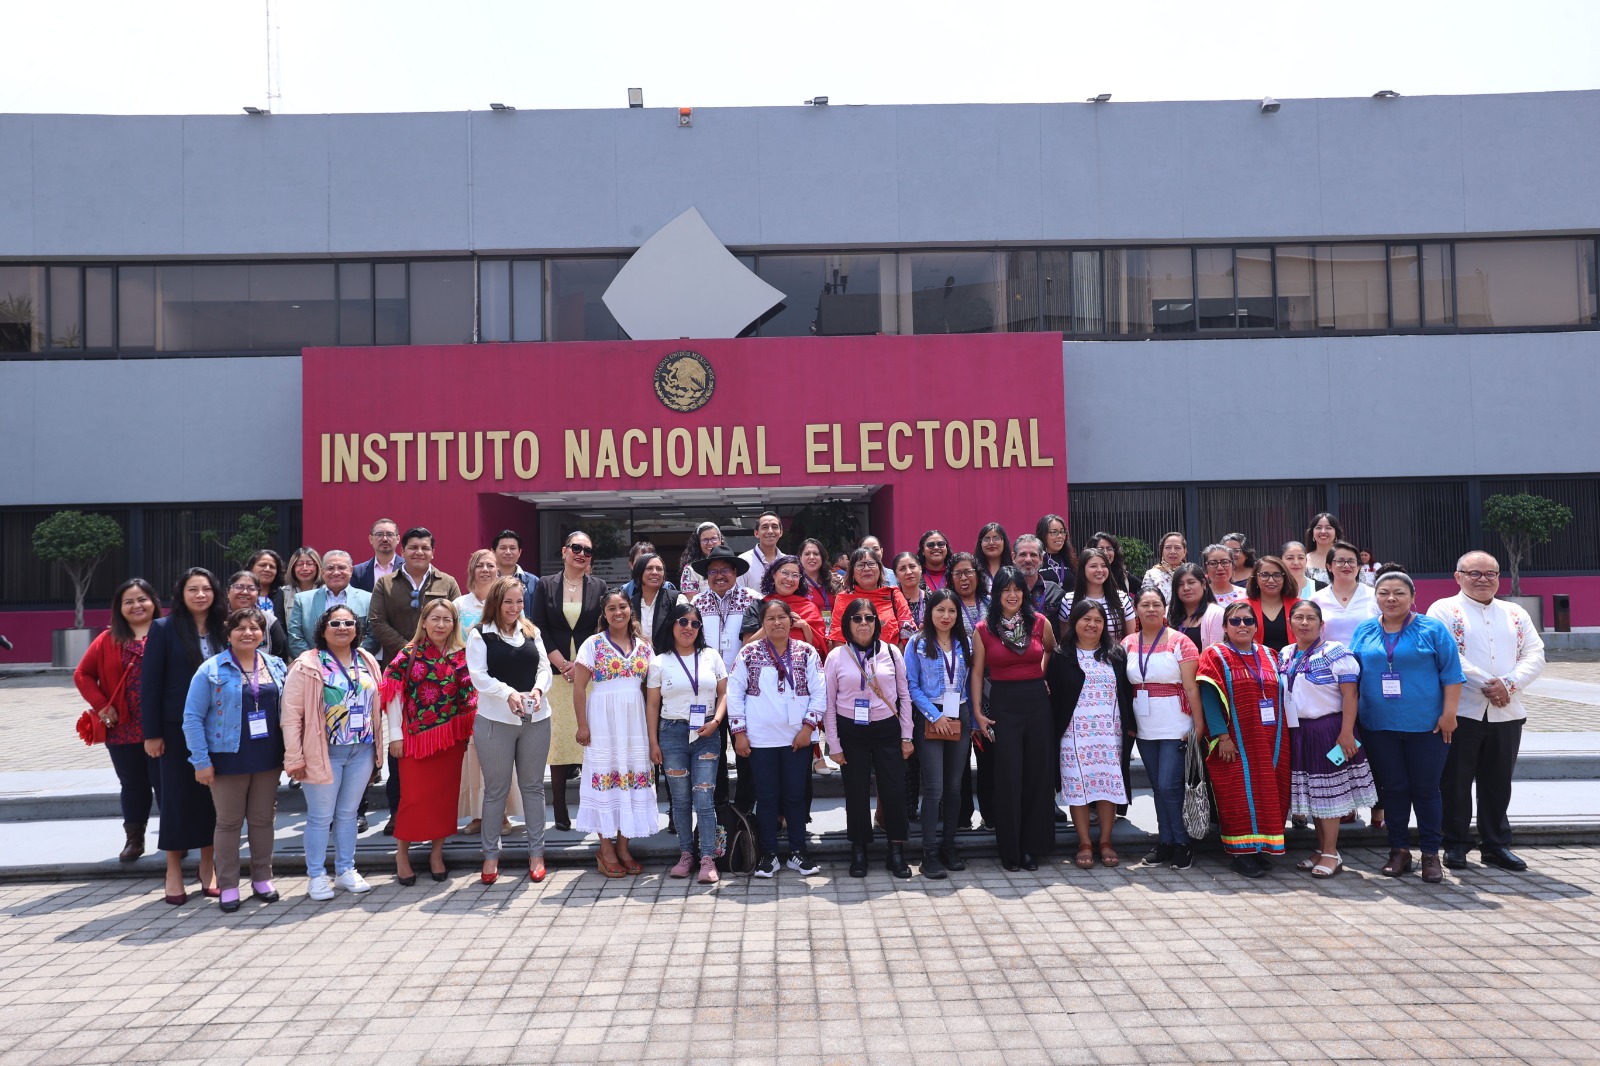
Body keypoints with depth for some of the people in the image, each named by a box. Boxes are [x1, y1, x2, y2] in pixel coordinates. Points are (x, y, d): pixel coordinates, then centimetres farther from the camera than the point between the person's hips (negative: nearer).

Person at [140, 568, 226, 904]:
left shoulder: (223, 629, 4)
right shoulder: (164, 628, -4)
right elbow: (150, 682, -5)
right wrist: (151, 733, -9)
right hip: (178, 727, -2)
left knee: (212, 794, 8)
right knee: (177, 794, 5)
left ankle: (208, 865, 21)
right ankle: (174, 870, 17)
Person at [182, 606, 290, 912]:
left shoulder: (277, 666, 5)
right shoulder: (211, 670, -6)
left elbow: (287, 710, 9)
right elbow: (192, 717, -7)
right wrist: (201, 760, -11)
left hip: (268, 758, 3)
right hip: (228, 759, -3)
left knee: (263, 819, 12)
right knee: (229, 822, 6)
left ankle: (262, 878, 25)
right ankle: (228, 886, 18)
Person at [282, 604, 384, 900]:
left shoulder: (367, 662, 7)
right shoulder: (308, 665, -9)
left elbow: (376, 706, 11)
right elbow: (292, 714, -10)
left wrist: (378, 748, 8)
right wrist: (295, 758, -13)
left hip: (362, 752, 5)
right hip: (324, 753, -4)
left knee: (348, 813, 15)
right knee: (320, 817, 5)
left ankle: (346, 871, 26)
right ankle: (317, 876, 18)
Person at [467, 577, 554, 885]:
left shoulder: (532, 632, 12)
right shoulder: (479, 635, -1)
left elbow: (544, 667, 6)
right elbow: (478, 675, -11)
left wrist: (538, 689, -15)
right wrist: (509, 693, -25)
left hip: (535, 720, 3)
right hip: (495, 720, -3)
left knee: (533, 787, 10)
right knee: (496, 789, 5)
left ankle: (536, 853, 18)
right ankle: (491, 854, 17)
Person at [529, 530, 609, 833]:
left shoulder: (598, 587, 8)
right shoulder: (545, 586, 7)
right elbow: (538, 630, 2)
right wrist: (562, 664, -7)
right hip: (556, 673, 0)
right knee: (559, 740, 0)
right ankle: (560, 812, 6)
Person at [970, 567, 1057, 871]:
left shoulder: (1040, 623, 2)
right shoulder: (984, 629, -1)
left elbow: (1052, 650, 23)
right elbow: (977, 673, 2)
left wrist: (1041, 672, 10)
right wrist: (978, 712, -4)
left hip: (1037, 702, 2)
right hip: (1002, 705, -2)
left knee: (1038, 775, 5)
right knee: (1008, 777, -1)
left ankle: (1033, 846, 18)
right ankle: (1009, 849, 10)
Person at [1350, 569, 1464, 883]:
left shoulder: (1432, 629, 0)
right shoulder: (1364, 632, 8)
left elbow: (1451, 674, -2)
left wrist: (1449, 713, -8)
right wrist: (1352, 714, 8)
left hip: (1426, 726, -2)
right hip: (1379, 725, 3)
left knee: (1426, 789, 3)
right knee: (1392, 788, 8)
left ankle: (1431, 854, 15)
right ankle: (1399, 850, 19)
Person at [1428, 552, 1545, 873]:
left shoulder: (1516, 614, 14)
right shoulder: (1444, 610, -1)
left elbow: (1535, 655, 6)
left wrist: (1510, 683, -12)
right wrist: (1486, 685, -18)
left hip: (1507, 712, 4)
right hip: (1460, 711, -4)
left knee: (1498, 783, 11)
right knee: (1456, 781, 3)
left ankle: (1496, 844, 22)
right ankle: (1456, 844, 13)